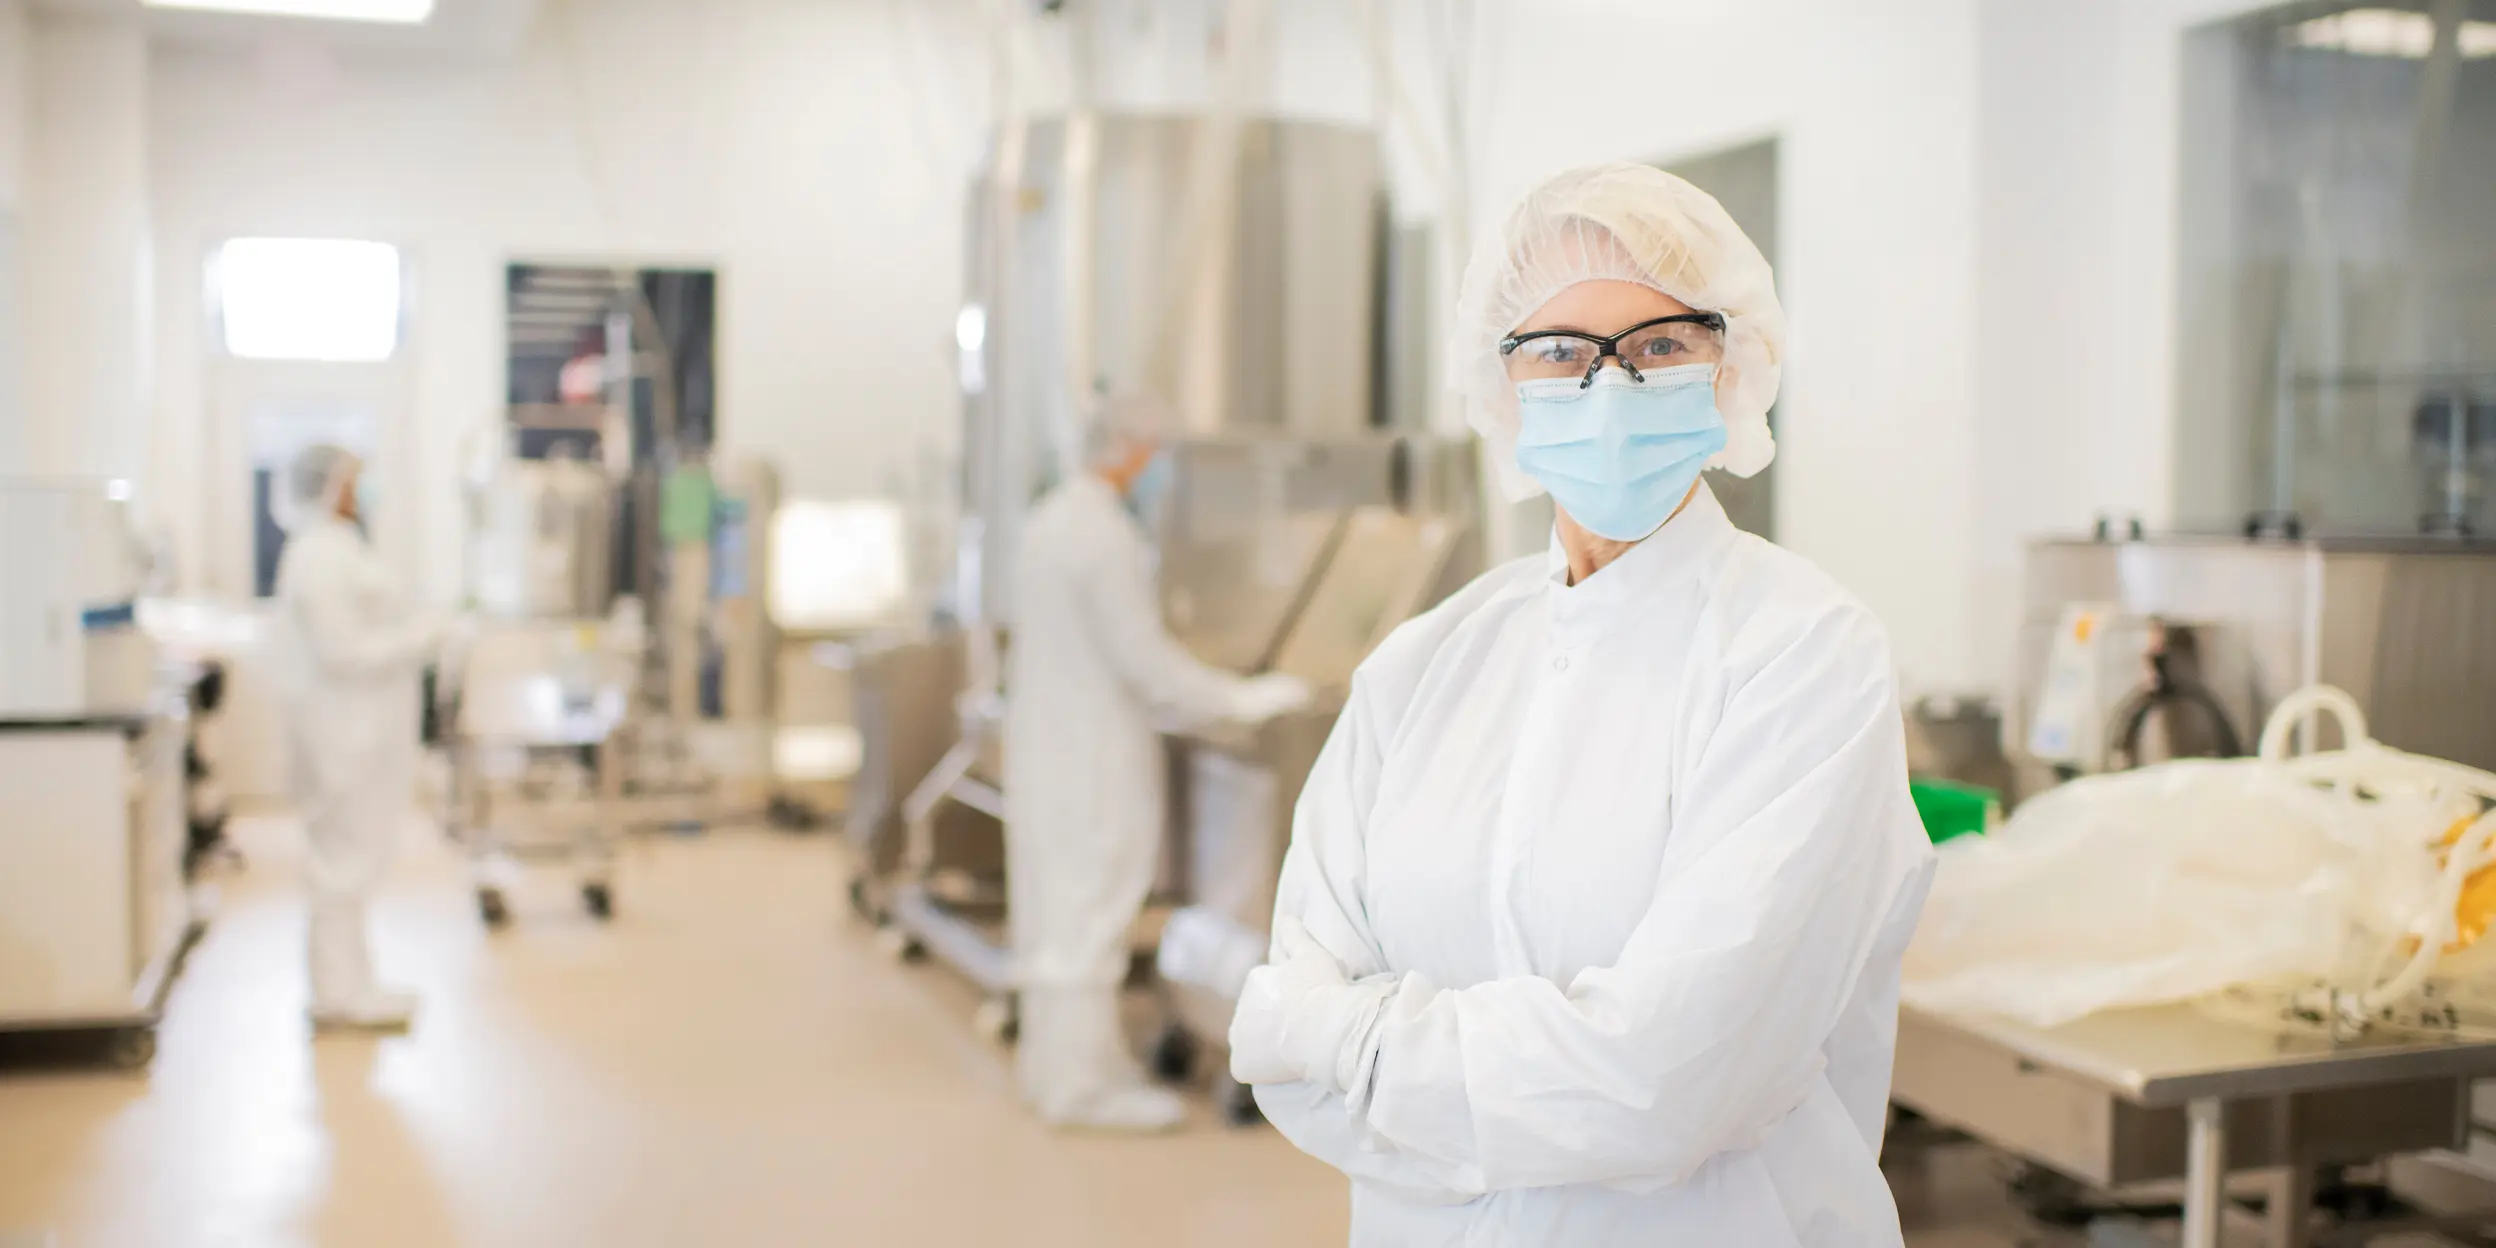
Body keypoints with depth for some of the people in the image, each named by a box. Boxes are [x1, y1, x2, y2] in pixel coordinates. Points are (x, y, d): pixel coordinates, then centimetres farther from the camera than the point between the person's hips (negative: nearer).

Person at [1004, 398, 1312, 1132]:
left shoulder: (1048, 520, 12)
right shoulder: (1105, 535, -19)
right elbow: (1142, 656, -19)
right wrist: (1242, 701, -11)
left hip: (1045, 737, 10)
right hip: (1093, 758, -10)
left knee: (1050, 909, 15)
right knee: (1090, 913, -3)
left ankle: (1052, 1065, 25)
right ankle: (1083, 1085, 4)